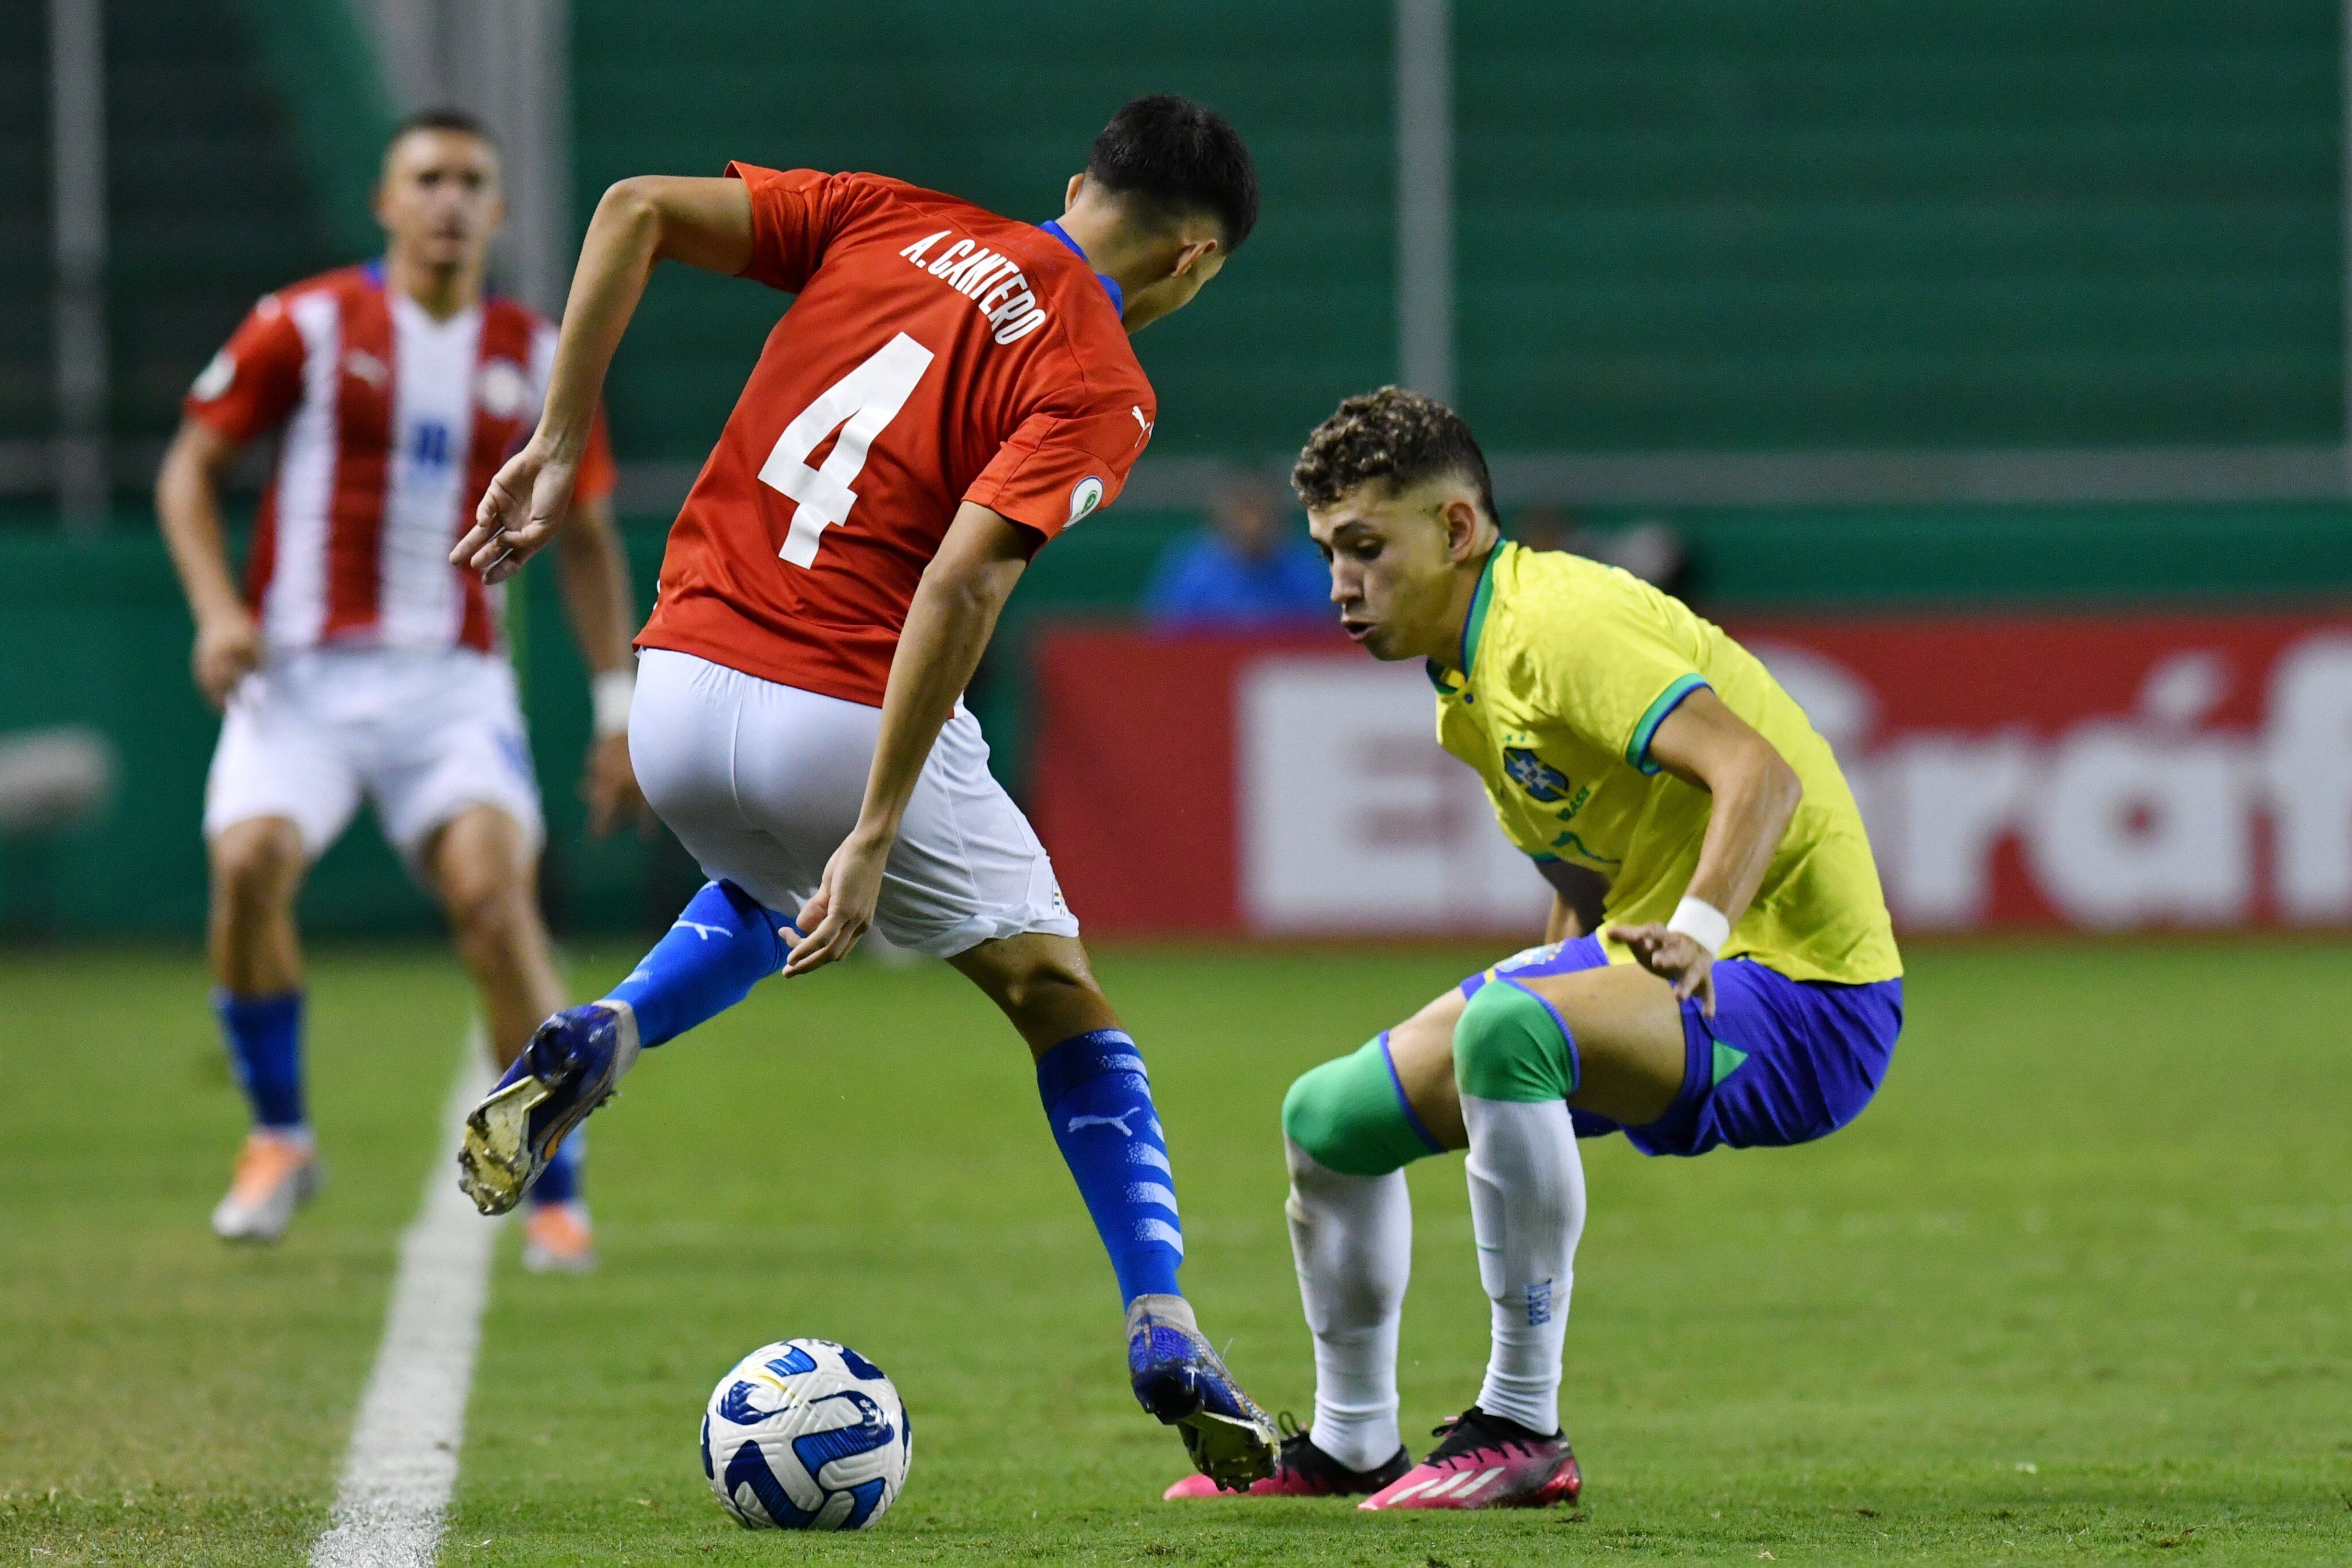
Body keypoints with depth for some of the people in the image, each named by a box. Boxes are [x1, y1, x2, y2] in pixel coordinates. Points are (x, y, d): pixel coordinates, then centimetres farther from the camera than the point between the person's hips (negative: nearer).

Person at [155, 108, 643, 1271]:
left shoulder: (535, 362, 8)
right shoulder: (306, 328, 1)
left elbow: (587, 535, 18)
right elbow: (191, 466, 7)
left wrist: (617, 705, 11)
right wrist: (216, 608, -9)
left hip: (452, 683, 1)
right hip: (301, 674, -1)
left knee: (493, 882, -23)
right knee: (250, 858, -26)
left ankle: (556, 1194, -13)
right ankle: (278, 1138, 0)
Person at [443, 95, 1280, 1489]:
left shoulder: (893, 220, 10)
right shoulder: (1098, 389, -6)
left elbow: (637, 210, 2)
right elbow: (961, 582, -19)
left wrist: (558, 448, 7)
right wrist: (874, 841, -21)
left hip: (676, 696, 5)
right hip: (841, 724, -5)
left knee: (772, 887, 38)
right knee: (1064, 1005, 15)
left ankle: (592, 1048, 12)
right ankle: (1164, 1335, 7)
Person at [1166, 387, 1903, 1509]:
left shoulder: (1554, 625, -20)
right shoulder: (1467, 674, 10)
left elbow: (1762, 777, -33)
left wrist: (1694, 936, -47)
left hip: (1795, 995, -10)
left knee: (1503, 1029, -37)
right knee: (1328, 1120, 12)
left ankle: (1521, 1434, -27)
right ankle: (1350, 1445, 32)